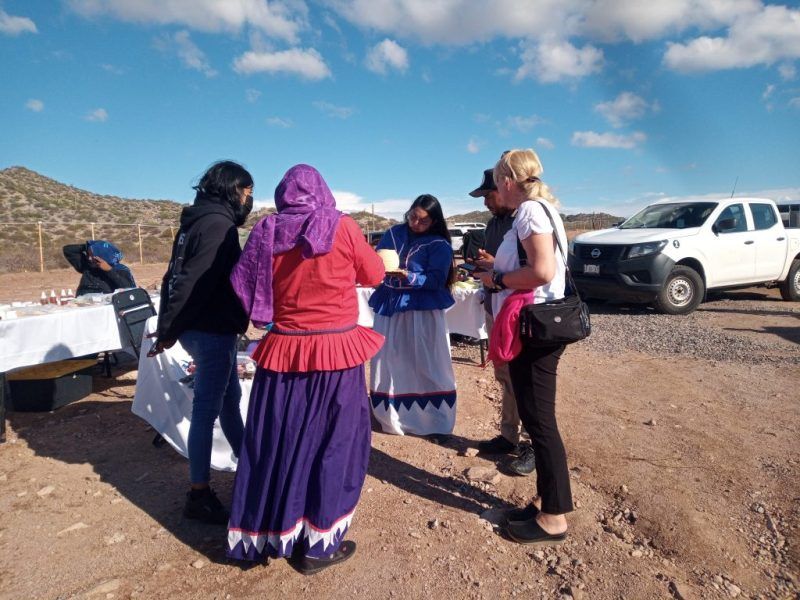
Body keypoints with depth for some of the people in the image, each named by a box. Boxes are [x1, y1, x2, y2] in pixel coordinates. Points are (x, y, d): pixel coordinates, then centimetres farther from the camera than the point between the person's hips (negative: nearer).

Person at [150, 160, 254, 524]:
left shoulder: (199, 219, 14)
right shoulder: (219, 223, -15)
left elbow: (176, 276, 13)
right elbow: (194, 281, -22)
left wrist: (168, 325, 13)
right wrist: (169, 332, -15)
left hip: (204, 327, 10)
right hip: (211, 330, -10)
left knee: (230, 397, 20)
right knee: (207, 409, -1)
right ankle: (198, 496, 11)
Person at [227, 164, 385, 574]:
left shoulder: (266, 232, 1)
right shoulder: (342, 226, -7)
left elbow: (247, 289, 8)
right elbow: (374, 276, 4)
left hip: (283, 351, 3)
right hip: (336, 351, -3)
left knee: (276, 442, 14)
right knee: (332, 442, 10)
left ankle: (264, 534, 31)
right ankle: (318, 544, 21)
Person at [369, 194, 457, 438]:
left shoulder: (440, 245, -3)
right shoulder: (393, 234, 8)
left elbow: (436, 280, -13)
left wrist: (407, 276, -26)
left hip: (423, 311, -3)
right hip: (389, 306, 4)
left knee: (427, 367, -1)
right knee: (389, 363, 9)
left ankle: (434, 422, 9)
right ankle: (391, 416, 23)